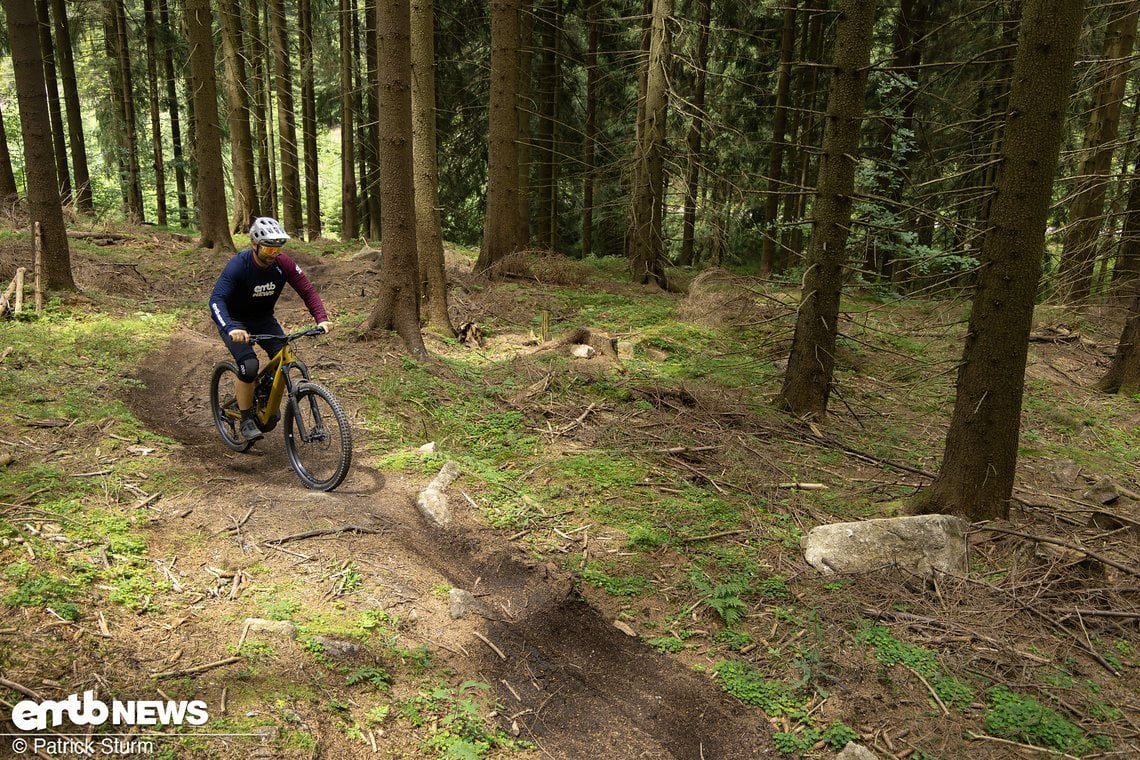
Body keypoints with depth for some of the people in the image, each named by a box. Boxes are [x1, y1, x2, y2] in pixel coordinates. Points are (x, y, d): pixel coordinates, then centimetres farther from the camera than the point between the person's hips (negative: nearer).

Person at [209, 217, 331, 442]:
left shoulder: (283, 263, -17)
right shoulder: (238, 265, -28)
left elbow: (307, 291, -14)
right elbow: (216, 299, -37)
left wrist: (321, 318, -32)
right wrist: (230, 329, -54)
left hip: (263, 318, 4)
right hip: (234, 320, -4)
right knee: (249, 366, -25)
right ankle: (246, 420, -6)